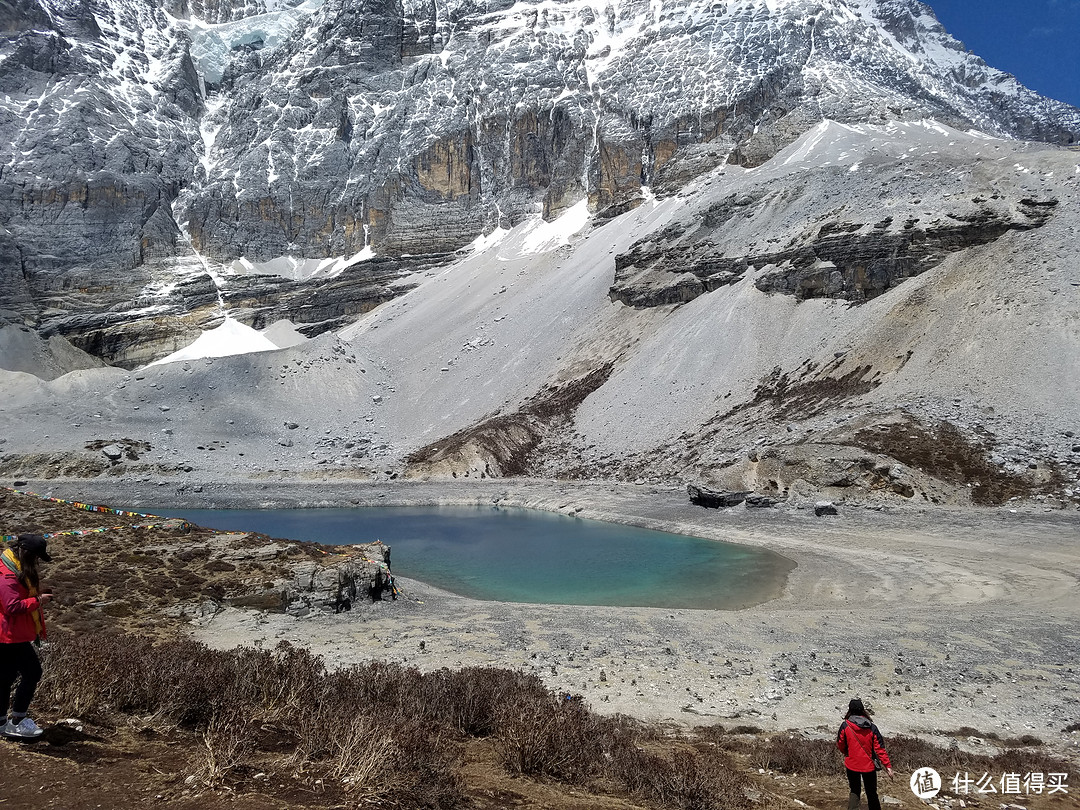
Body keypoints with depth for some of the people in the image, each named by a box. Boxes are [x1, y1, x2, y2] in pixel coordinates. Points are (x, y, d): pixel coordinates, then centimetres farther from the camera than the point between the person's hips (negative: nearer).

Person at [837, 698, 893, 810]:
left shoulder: (845, 726, -12)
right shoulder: (872, 727, -9)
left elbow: (840, 745, -3)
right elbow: (879, 748, -10)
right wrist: (887, 765, -3)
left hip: (852, 764, -1)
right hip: (869, 765, 1)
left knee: (854, 791, 14)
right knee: (872, 793, 17)